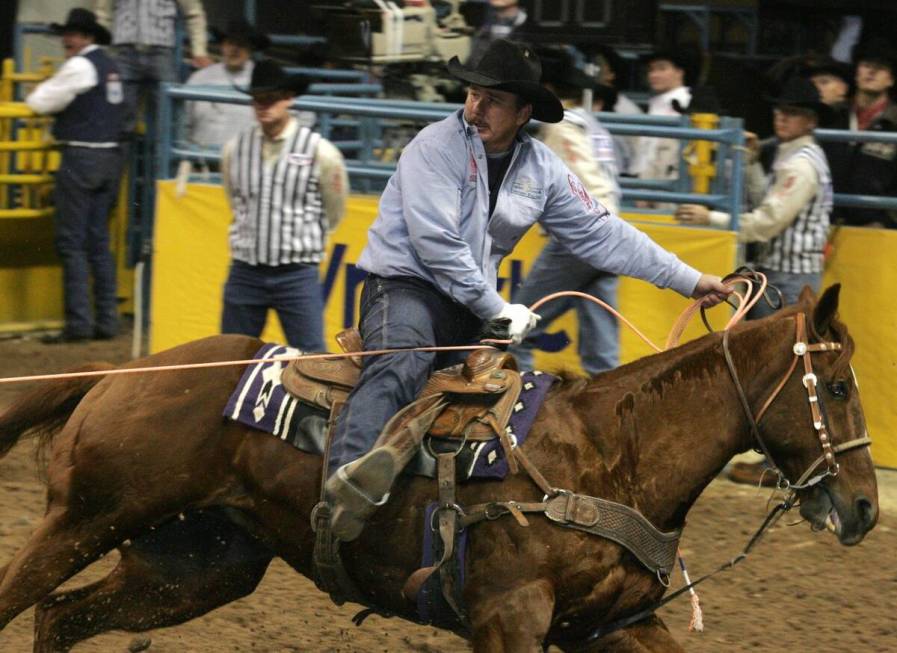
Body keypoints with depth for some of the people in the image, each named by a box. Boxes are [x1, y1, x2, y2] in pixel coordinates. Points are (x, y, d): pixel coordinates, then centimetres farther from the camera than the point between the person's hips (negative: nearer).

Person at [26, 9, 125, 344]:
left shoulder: (80, 66, -12)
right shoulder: (111, 67, 13)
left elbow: (42, 103, -9)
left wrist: (36, 94, 10)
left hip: (81, 154, -8)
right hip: (111, 156, 8)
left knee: (72, 241, -4)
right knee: (99, 241, 11)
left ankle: (79, 321, -7)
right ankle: (107, 319, 9)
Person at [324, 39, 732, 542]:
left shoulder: (542, 169, 8)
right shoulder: (437, 147, -10)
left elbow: (601, 235, 13)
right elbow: (436, 243, -16)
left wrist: (691, 280, 11)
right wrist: (497, 311, -15)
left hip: (473, 309, 8)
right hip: (406, 287, -8)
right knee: (400, 367, -36)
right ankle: (349, 480, -62)